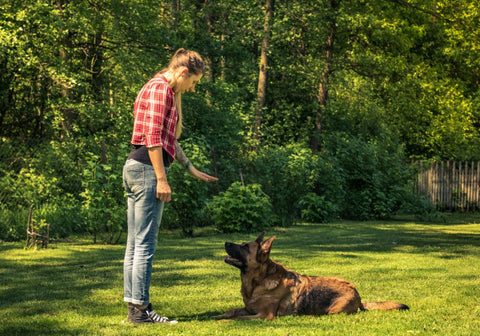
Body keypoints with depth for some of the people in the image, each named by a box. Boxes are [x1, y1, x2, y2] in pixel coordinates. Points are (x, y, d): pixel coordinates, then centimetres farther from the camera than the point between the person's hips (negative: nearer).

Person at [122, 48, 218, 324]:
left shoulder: (167, 91, 22)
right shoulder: (160, 89, -10)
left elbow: (170, 139, 28)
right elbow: (152, 137, -17)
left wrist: (192, 169, 27)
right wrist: (161, 178, -18)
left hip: (136, 169, 11)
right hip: (148, 169, -11)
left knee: (135, 244, 10)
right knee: (145, 244, -8)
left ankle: (134, 306, 15)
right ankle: (141, 309, -5)